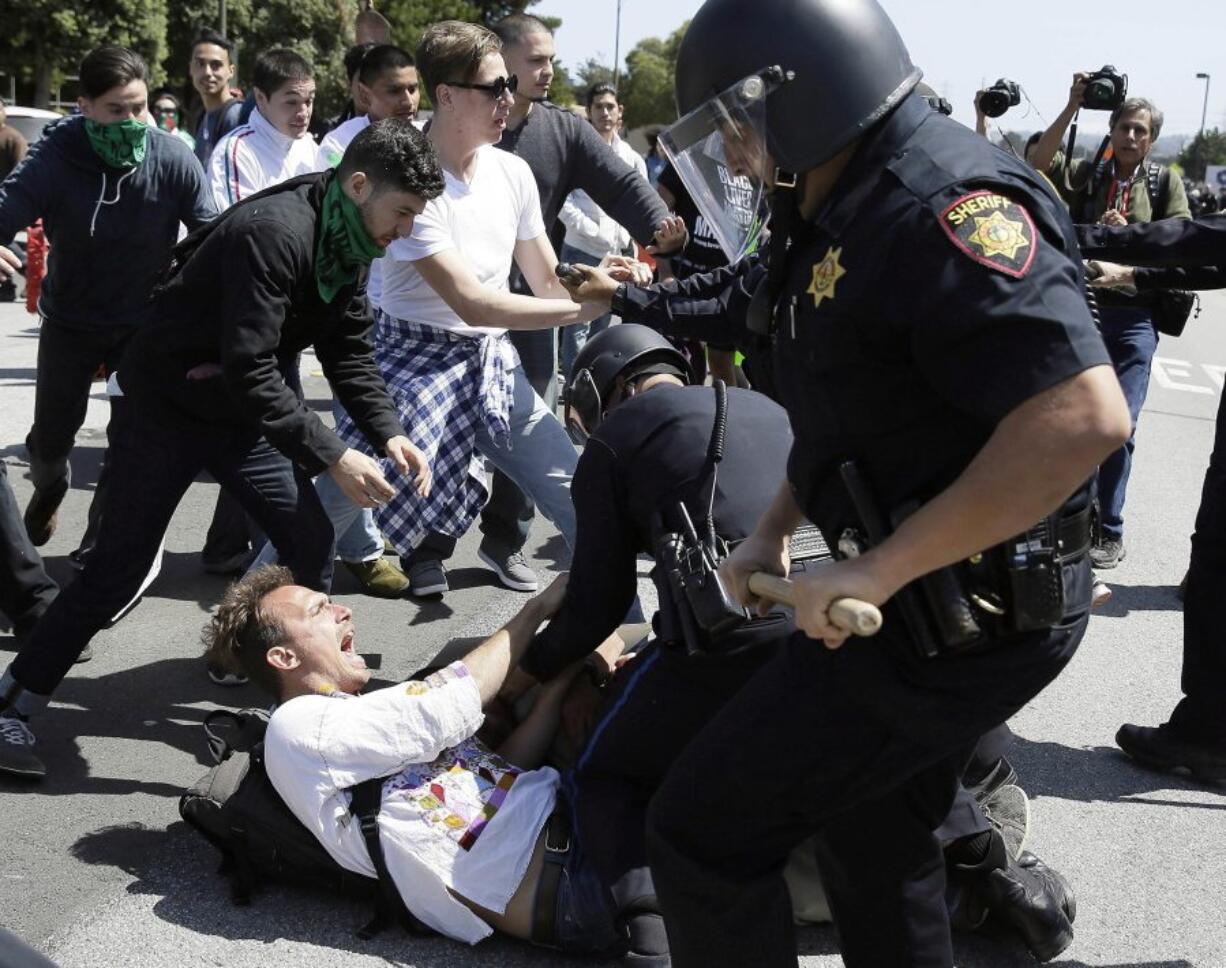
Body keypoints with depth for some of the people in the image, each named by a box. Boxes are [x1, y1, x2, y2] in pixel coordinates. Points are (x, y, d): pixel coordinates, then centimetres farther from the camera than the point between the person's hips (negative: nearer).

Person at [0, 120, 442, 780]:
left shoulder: (345, 245, -1)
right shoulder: (274, 233, -30)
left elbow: (349, 351, 2)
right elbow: (250, 372, -34)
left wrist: (388, 434, -13)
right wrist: (332, 458, -34)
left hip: (242, 411, 8)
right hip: (172, 408, -8)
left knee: (311, 545, 0)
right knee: (118, 569, -3)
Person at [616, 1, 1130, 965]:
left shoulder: (946, 206, -23)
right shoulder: (841, 212, 10)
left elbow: (1084, 416, -33)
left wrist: (876, 571, -29)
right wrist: (773, 532, 13)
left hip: (963, 615, -10)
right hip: (921, 596, 10)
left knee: (703, 832, -6)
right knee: (872, 832, 26)